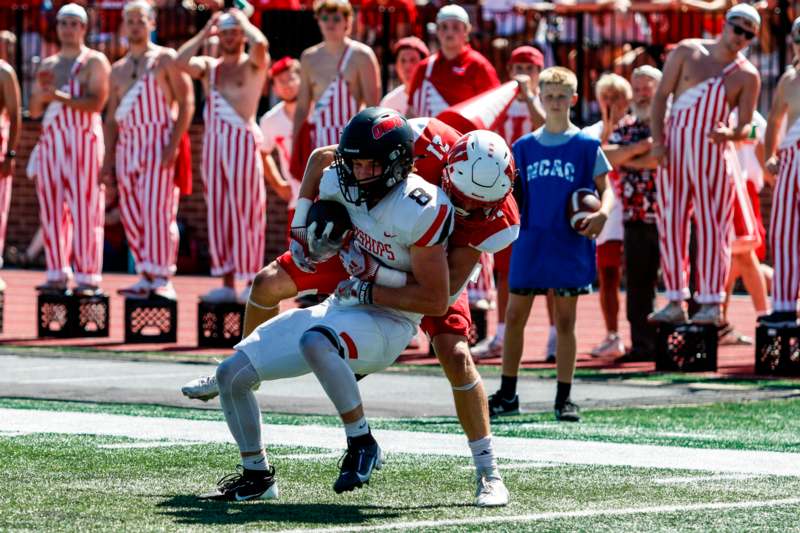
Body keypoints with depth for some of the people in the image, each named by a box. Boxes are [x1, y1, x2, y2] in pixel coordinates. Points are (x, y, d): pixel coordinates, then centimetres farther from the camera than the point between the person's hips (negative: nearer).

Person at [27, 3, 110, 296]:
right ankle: (57, 275, 5)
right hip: (51, 141, 6)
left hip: (83, 142, -6)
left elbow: (96, 102, -12)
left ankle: (88, 278, -10)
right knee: (52, 210, 2)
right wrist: (41, 90, -6)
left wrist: (59, 97, -20)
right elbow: (34, 110, 14)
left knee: (85, 211, -9)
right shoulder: (48, 65, 18)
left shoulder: (94, 62, 2)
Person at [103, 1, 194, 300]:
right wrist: (108, 158, 11)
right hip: (126, 144, 6)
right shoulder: (118, 70, 19)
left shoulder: (165, 59, 2)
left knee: (156, 209, -15)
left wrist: (173, 144, -15)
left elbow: (186, 103, -5)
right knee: (131, 215, 2)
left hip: (159, 142, -6)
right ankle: (146, 278, 7)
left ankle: (162, 279, -16)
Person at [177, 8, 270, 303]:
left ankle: (252, 281, -5)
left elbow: (260, 44, -21)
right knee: (218, 213, 4)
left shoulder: (253, 64, 2)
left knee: (245, 212, -7)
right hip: (213, 142, 5)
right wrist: (204, 32, 4)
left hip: (243, 141, -5)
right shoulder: (209, 66, 16)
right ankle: (227, 283, 6)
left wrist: (243, 21, -4)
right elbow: (181, 60, -1)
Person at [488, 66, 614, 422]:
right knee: (514, 316, 3)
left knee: (565, 321, 2)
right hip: (530, 244, 3)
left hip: (570, 246, -3)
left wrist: (603, 212, -17)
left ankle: (564, 398, 8)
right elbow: (514, 195, 15)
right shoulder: (525, 147, 9)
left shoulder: (586, 146, 1)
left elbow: (605, 188, 2)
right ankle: (507, 395, 12)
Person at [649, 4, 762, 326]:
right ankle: (675, 303, 6)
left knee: (712, 226, -6)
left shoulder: (747, 75, 2)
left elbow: (746, 126, 0)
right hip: (674, 147, 2)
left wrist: (729, 134, -24)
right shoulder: (687, 52, 5)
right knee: (671, 225, 2)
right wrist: (657, 140, -8)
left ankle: (710, 302, -5)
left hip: (713, 151, -2)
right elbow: (661, 96, 3)